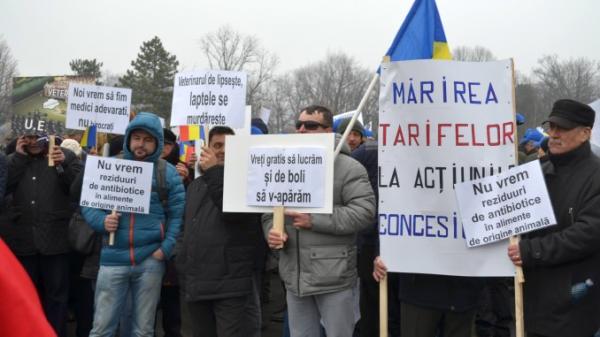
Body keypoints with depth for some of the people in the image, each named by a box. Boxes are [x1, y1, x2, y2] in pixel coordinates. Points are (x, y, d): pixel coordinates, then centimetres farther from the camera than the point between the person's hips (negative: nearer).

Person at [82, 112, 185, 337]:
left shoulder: (167, 172, 3)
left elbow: (177, 214, 1)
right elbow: (88, 203, 8)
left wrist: (166, 248, -11)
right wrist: (102, 221, -13)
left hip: (150, 260, 0)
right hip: (113, 258, 1)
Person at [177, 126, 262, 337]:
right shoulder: (196, 185, 18)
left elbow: (236, 212, -23)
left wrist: (214, 173, -23)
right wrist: (183, 268, 17)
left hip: (228, 283, -6)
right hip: (195, 282, 7)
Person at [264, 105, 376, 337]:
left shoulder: (348, 167, -7)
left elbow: (364, 211, -17)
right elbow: (270, 211, 17)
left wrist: (315, 220, -19)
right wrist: (271, 231, -6)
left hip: (334, 278, -6)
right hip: (295, 277, 6)